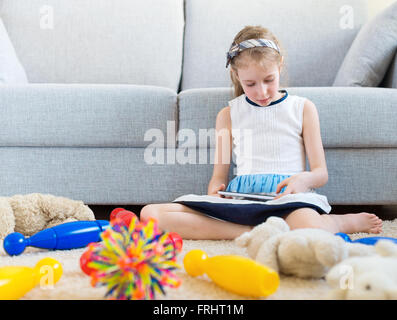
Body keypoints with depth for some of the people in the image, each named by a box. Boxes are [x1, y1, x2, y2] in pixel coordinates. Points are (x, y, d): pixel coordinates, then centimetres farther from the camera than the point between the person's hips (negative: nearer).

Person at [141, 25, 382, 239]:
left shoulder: (303, 108, 13)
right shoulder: (228, 115, 17)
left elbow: (321, 172, 10)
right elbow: (219, 175, 18)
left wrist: (303, 179, -15)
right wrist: (216, 189, -7)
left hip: (286, 196, -3)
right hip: (240, 197, 4)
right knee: (151, 213, -22)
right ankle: (252, 232, -26)